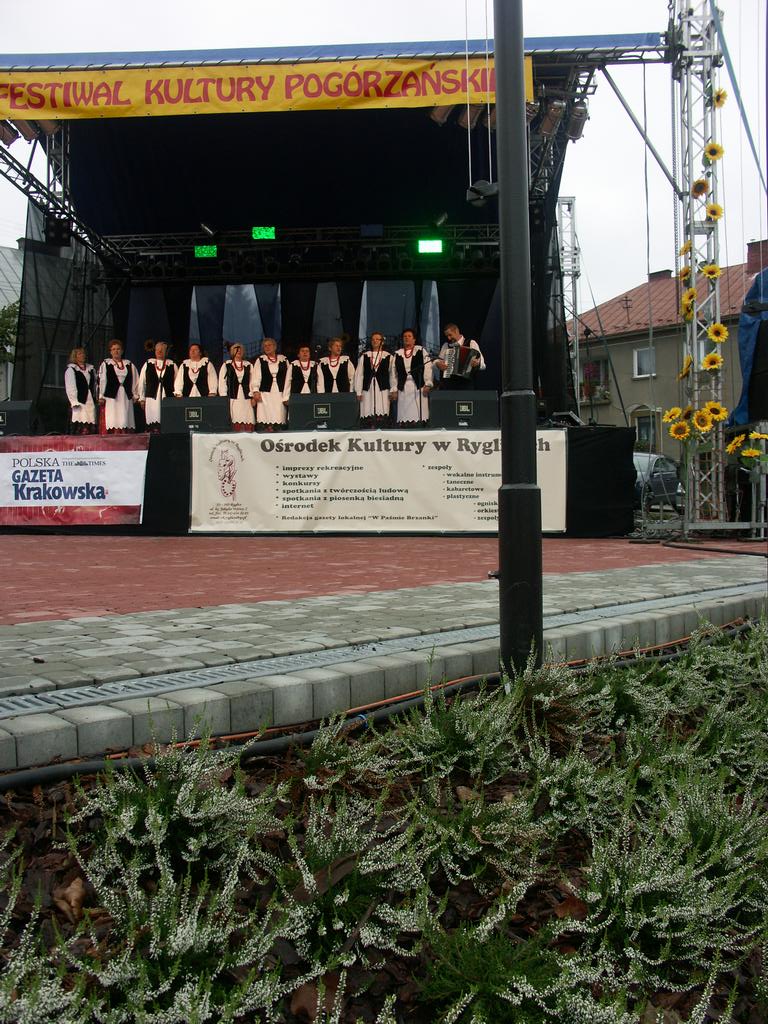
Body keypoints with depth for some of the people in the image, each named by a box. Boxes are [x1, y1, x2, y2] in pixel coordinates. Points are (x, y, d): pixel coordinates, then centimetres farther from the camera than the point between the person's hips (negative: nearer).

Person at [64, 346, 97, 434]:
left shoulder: (90, 369, 19)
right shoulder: (70, 369, 0)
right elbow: (70, 387, -6)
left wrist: (95, 398, 12)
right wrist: (74, 402, -13)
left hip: (91, 401, 6)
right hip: (79, 402, -6)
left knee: (92, 426, -1)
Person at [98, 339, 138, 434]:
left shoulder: (129, 365, 14)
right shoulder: (105, 364, 6)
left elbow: (135, 381, 15)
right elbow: (101, 380, 0)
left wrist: (135, 395, 8)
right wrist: (101, 396, -7)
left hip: (126, 398, 3)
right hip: (111, 398, -3)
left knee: (125, 422, -1)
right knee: (112, 423, -8)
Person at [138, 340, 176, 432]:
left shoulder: (172, 365, 9)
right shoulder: (148, 364, 11)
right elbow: (142, 382, 13)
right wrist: (142, 398, 10)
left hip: (168, 398, 0)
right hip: (152, 397, 1)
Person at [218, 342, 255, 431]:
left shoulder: (248, 365, 14)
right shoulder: (226, 365, 8)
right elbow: (222, 382, 5)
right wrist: (224, 397, -3)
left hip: (245, 397, 2)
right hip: (232, 397, -2)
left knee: (248, 421, -7)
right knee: (235, 420, -9)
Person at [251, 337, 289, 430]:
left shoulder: (283, 360, 11)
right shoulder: (260, 361, 9)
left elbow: (287, 379, 7)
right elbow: (255, 377, 0)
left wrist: (286, 396, 1)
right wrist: (255, 391, -14)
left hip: (279, 394, 1)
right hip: (265, 394, -1)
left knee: (278, 418, -3)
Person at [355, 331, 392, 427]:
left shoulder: (388, 357, 7)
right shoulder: (364, 356, 11)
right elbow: (359, 375, 9)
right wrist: (358, 392, 3)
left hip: (383, 390, -1)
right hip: (367, 390, 1)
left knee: (382, 418, -6)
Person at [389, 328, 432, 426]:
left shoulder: (421, 351, 8)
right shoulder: (398, 354, 16)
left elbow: (428, 368, 1)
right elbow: (393, 373, 13)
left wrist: (427, 384, -10)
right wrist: (393, 389, 5)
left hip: (418, 387, -3)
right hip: (403, 389, 3)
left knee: (418, 419, -9)